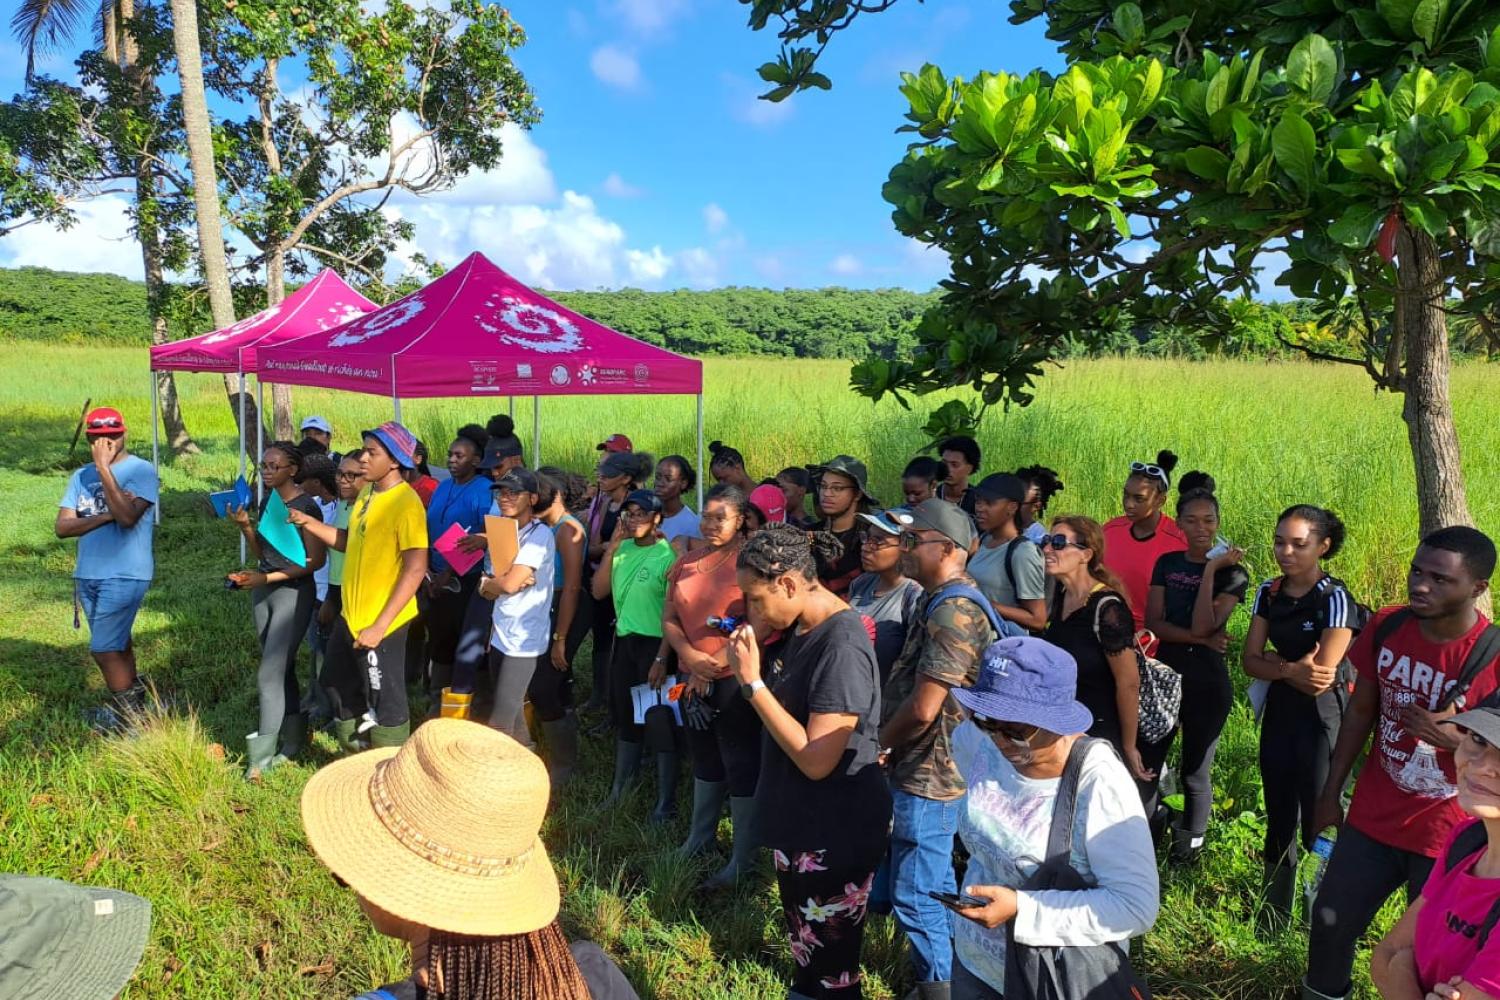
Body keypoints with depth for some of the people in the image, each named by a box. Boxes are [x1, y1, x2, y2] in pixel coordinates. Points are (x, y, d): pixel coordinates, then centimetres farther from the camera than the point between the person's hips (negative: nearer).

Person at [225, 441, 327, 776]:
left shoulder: (306, 507, -13)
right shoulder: (267, 502, 10)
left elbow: (316, 561, -14)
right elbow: (260, 552, 14)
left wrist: (269, 577, -19)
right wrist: (245, 526, -3)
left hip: (293, 592, -8)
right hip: (263, 591, 8)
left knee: (269, 674, -10)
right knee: (283, 669, 12)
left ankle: (262, 755, -4)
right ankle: (294, 739, 22)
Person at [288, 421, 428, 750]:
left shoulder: (406, 504, -20)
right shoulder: (367, 494, 8)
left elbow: (415, 569, -24)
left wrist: (379, 626, -25)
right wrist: (310, 523, 2)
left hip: (382, 623, -9)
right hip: (351, 614, 10)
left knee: (385, 702, 5)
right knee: (336, 681, 25)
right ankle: (357, 754, 45)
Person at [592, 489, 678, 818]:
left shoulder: (669, 555, -15)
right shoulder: (622, 548, 3)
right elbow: (599, 592, 1)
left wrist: (662, 658, -19)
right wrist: (611, 549, -8)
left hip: (655, 644, -6)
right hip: (624, 641, 6)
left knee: (659, 723, 0)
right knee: (626, 717, 19)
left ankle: (666, 803, 13)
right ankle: (619, 790, 35)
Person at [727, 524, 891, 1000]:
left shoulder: (842, 647, -27)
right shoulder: (801, 629, 2)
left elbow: (816, 759, -28)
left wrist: (752, 682, -25)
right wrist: (755, 652, -6)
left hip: (833, 836, -9)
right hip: (799, 824, 9)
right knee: (806, 952, 27)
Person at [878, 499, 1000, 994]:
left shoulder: (954, 611, -24)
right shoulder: (940, 600, 9)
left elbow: (922, 709, -26)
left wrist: (880, 746, -10)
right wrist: (889, 744, 6)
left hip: (930, 776, -10)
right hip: (928, 768, 10)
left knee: (914, 895, 2)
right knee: (935, 882, 24)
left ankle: (937, 986, 19)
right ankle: (952, 970, 40)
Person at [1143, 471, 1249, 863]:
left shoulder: (1232, 573, -8)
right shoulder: (1167, 564, 4)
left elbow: (1203, 625, -21)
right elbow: (1154, 621, -5)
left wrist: (1211, 569, -21)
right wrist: (1201, 639, -17)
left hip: (1207, 683, -4)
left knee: (1194, 771, 6)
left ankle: (1190, 842, 28)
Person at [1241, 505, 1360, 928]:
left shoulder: (1335, 599, -14)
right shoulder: (1268, 593, 3)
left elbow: (1321, 675, -19)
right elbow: (1251, 661, 0)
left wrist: (1274, 661, -8)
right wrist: (1292, 669, -16)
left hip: (1322, 718, -6)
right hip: (1279, 712, 6)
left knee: (1318, 822, 0)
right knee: (1279, 818, 15)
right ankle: (1274, 915, 29)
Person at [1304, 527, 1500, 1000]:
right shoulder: (1386, 627, -8)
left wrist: (1454, 739, -30)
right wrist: (1330, 793, 8)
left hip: (1449, 838, -4)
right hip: (1372, 819, 4)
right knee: (1330, 923, 17)